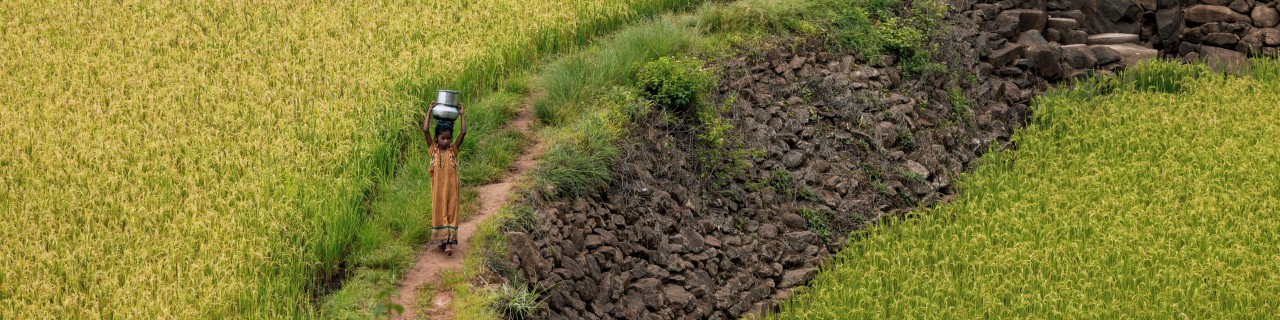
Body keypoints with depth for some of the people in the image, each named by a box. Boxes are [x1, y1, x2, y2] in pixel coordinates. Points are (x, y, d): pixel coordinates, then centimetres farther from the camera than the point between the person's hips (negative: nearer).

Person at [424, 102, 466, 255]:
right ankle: (443, 240, 17)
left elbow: (463, 132, -8)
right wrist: (430, 111, -8)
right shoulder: (433, 150, 0)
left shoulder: (453, 149, 1)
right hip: (438, 188, 0)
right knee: (439, 214, 6)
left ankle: (449, 243, -5)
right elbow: (425, 130, -9)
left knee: (451, 213, -1)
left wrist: (461, 114, -6)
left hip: (451, 188, 0)